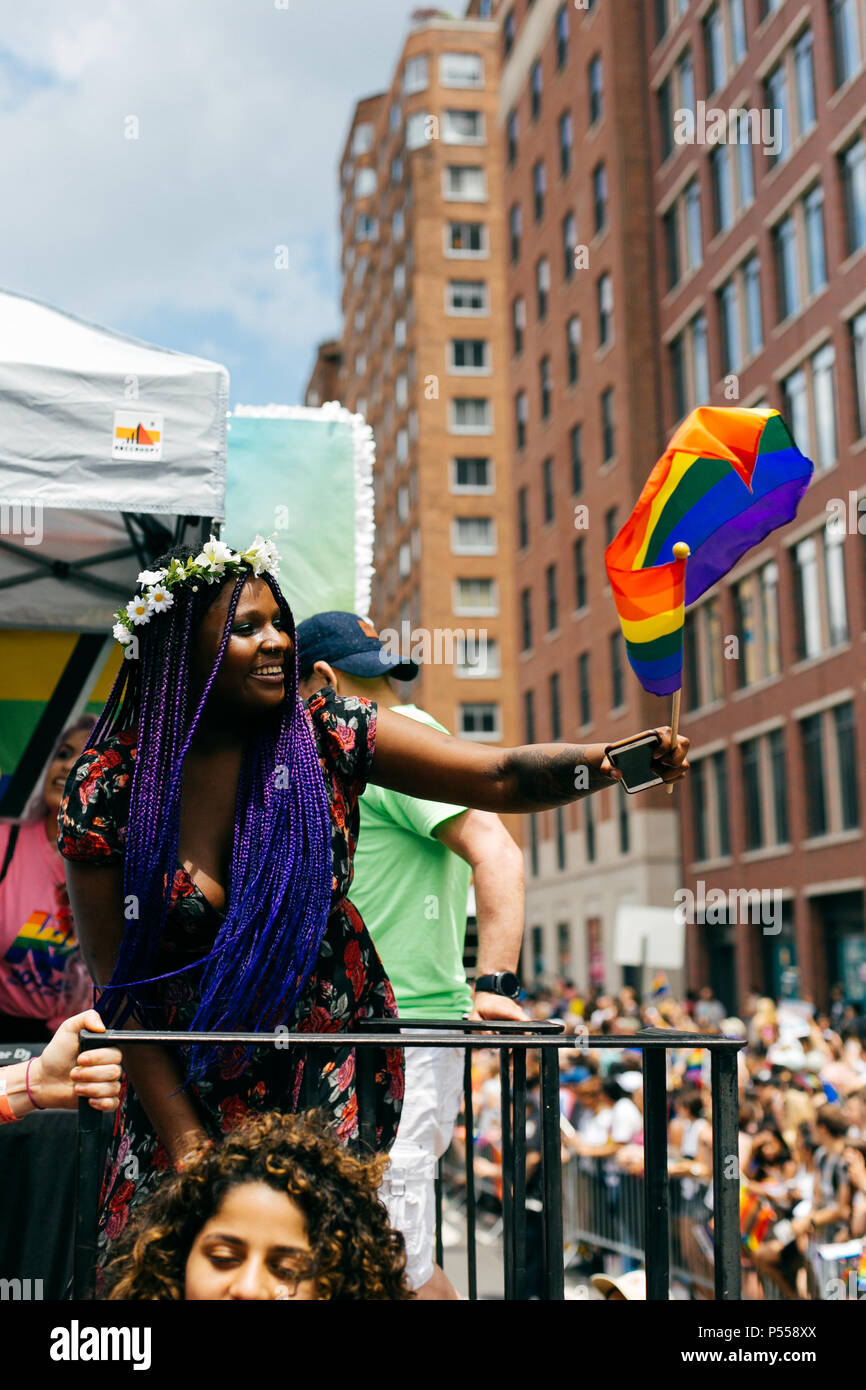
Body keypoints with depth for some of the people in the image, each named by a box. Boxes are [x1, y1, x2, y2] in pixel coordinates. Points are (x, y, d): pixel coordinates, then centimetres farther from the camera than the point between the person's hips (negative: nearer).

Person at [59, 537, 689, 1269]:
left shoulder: (324, 734, -9)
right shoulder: (106, 788, -12)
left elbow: (501, 777, -14)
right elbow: (120, 986, -9)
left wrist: (618, 758, -33)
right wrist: (183, 1139, -11)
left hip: (332, 1069, 0)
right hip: (186, 1081, 0)